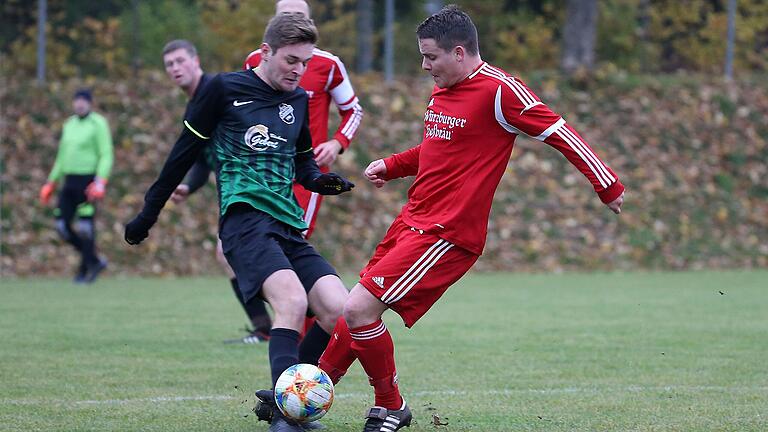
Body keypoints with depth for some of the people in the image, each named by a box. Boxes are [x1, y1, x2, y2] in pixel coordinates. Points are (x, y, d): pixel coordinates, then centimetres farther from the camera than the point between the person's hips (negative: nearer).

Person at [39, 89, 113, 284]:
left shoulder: (98, 124, -5)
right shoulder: (69, 125, 16)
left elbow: (106, 156, -11)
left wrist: (100, 182, -23)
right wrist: (51, 183, 19)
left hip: (88, 181, -7)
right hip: (69, 180, 7)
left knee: (85, 226, -9)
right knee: (62, 225, 1)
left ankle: (88, 267, 5)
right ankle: (94, 260, 15)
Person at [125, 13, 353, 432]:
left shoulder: (298, 99, 17)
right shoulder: (225, 89, 0)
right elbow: (184, 153, 7)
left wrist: (319, 180, 7)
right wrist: (149, 212, 11)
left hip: (289, 228, 7)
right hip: (245, 219, -7)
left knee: (339, 311, -10)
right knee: (293, 300, -31)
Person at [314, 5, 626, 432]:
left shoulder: (498, 90, -15)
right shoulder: (441, 91, 13)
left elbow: (559, 133, -12)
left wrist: (608, 186, -9)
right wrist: (391, 166, 15)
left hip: (446, 235, -9)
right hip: (412, 220, 9)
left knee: (358, 310, -14)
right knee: (358, 309, 12)